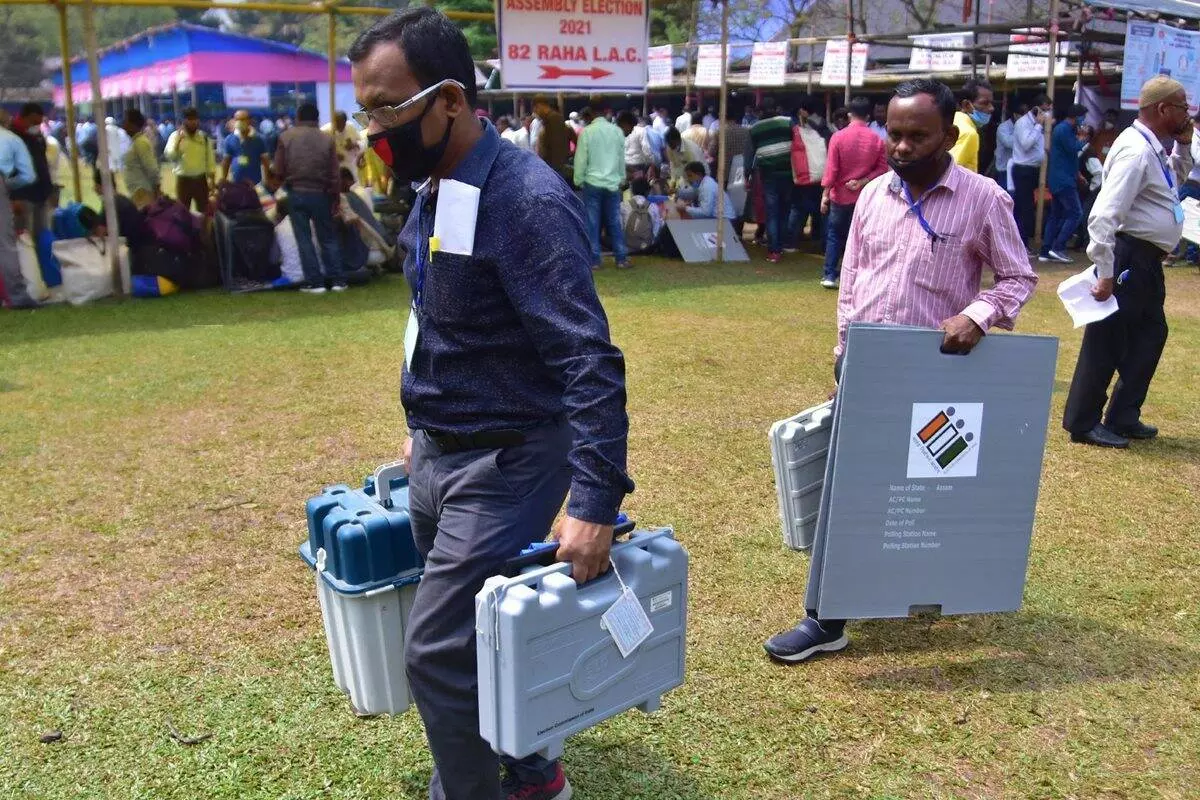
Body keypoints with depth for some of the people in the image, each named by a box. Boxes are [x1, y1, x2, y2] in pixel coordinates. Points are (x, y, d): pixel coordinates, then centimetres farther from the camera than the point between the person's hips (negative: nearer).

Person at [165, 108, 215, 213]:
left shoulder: (204, 137, 4)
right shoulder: (176, 135, -4)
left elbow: (210, 159, 8)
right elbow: (169, 155, -18)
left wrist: (212, 180, 6)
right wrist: (178, 140, -29)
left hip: (201, 179, 2)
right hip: (183, 180, -2)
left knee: (204, 211, 10)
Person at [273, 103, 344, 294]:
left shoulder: (286, 137, -1)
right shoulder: (328, 139, 0)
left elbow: (278, 171, -1)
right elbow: (334, 173, -1)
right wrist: (335, 197, 8)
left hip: (296, 193, -1)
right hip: (320, 193, 1)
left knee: (304, 239, 4)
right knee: (328, 237, 9)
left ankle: (314, 282, 2)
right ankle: (337, 279, 8)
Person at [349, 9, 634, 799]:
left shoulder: (527, 201, -22)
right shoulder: (433, 191, 6)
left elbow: (590, 361, -26)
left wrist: (595, 499, -31)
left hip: (503, 462, -9)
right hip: (438, 454, 9)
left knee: (438, 652, -4)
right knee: (480, 635, 19)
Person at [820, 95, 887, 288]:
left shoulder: (838, 137, -10)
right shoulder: (877, 140, -5)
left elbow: (831, 169, -11)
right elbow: (882, 168, -7)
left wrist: (825, 194, -7)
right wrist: (862, 182, -9)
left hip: (841, 196, -1)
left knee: (834, 235, 12)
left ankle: (829, 275, 9)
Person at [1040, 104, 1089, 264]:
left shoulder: (1063, 129, 19)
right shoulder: (1064, 130, -14)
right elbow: (1074, 150, -19)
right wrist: (1082, 140, -1)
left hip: (1058, 179, 10)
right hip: (1064, 180, -10)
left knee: (1056, 215, 10)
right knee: (1075, 213, -10)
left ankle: (1046, 251, 9)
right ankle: (1058, 247, -13)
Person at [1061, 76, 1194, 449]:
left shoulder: (1154, 148, 11)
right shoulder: (1136, 151, -19)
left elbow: (1177, 179, 32)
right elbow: (1104, 215, -26)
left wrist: (1183, 146, 14)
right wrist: (1105, 273, -27)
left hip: (1146, 261, 11)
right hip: (1129, 256, -11)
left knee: (1151, 334, 18)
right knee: (1107, 340, -2)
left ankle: (1124, 417, 29)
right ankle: (1083, 423, 10)